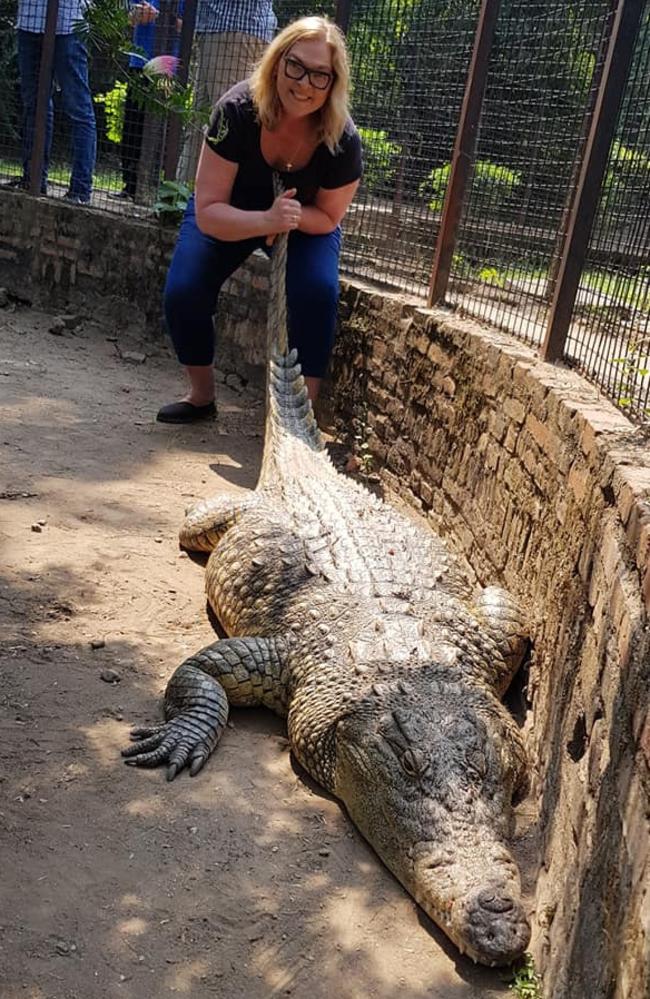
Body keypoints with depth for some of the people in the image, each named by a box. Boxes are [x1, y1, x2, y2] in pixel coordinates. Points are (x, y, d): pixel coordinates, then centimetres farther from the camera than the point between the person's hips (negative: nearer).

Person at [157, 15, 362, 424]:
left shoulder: (343, 141, -29)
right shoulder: (238, 110, -32)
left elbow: (327, 218, -13)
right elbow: (208, 212, -30)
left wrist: (292, 217, -34)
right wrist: (267, 220, -46)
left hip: (305, 222, 0)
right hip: (229, 216, 0)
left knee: (318, 292, -27)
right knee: (182, 293, -16)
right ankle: (202, 396, 9)